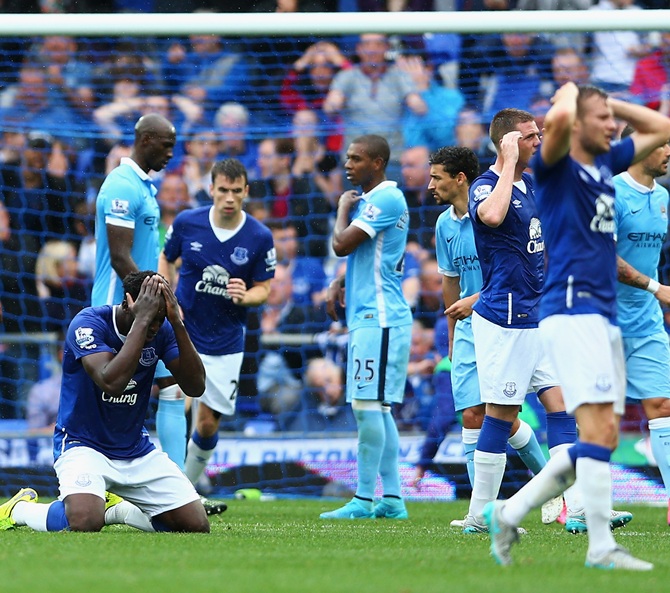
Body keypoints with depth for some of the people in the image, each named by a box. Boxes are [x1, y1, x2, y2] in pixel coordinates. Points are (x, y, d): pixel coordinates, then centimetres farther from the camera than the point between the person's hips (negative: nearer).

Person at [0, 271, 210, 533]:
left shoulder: (163, 331, -3)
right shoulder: (87, 324, -20)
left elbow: (195, 387, -13)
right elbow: (112, 382, -36)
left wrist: (177, 323, -23)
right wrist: (142, 320, -35)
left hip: (136, 450, 6)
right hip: (84, 445, -6)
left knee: (197, 525, -6)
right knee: (85, 521, -34)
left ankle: (116, 509, 19)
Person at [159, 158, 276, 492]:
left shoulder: (260, 237, -9)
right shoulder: (186, 223, -8)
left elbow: (263, 289, 0)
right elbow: (165, 259, 10)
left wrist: (245, 297, -23)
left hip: (226, 342, 1)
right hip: (182, 331, -1)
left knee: (208, 423, 5)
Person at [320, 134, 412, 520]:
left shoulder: (387, 199, -13)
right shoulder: (368, 199, 18)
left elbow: (342, 244, -18)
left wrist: (343, 209, 0)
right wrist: (339, 283, 13)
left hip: (379, 318, -10)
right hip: (368, 316, 10)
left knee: (368, 405, -10)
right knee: (378, 409, 10)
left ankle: (364, 499, -9)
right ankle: (392, 499, 12)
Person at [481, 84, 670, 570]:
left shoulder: (605, 164, 18)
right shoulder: (556, 166, -5)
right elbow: (559, 118, -27)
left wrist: (609, 101, 17)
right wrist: (570, 92, -5)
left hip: (605, 317, 9)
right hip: (572, 312, -9)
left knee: (602, 439, 7)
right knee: (600, 430, -16)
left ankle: (509, 512, 16)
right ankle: (601, 547, -16)